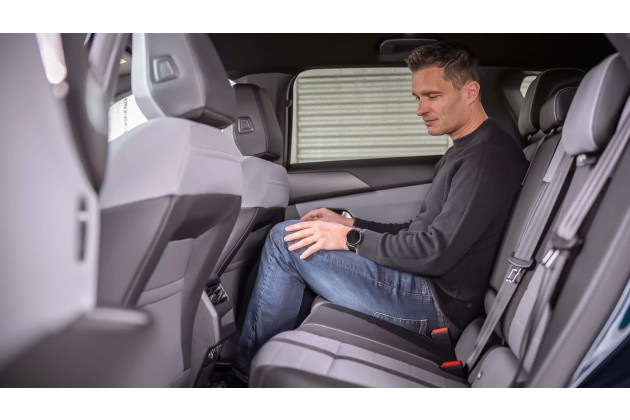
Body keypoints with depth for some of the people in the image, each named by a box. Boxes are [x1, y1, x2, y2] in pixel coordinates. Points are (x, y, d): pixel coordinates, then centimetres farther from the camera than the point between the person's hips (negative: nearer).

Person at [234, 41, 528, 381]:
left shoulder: (490, 156, -16)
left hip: (439, 306, -10)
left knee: (287, 241, -13)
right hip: (430, 286, 11)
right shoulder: (466, 149, 16)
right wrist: (349, 224, 8)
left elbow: (437, 252, -22)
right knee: (305, 238, 13)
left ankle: (247, 374, 3)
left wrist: (351, 238, -14)